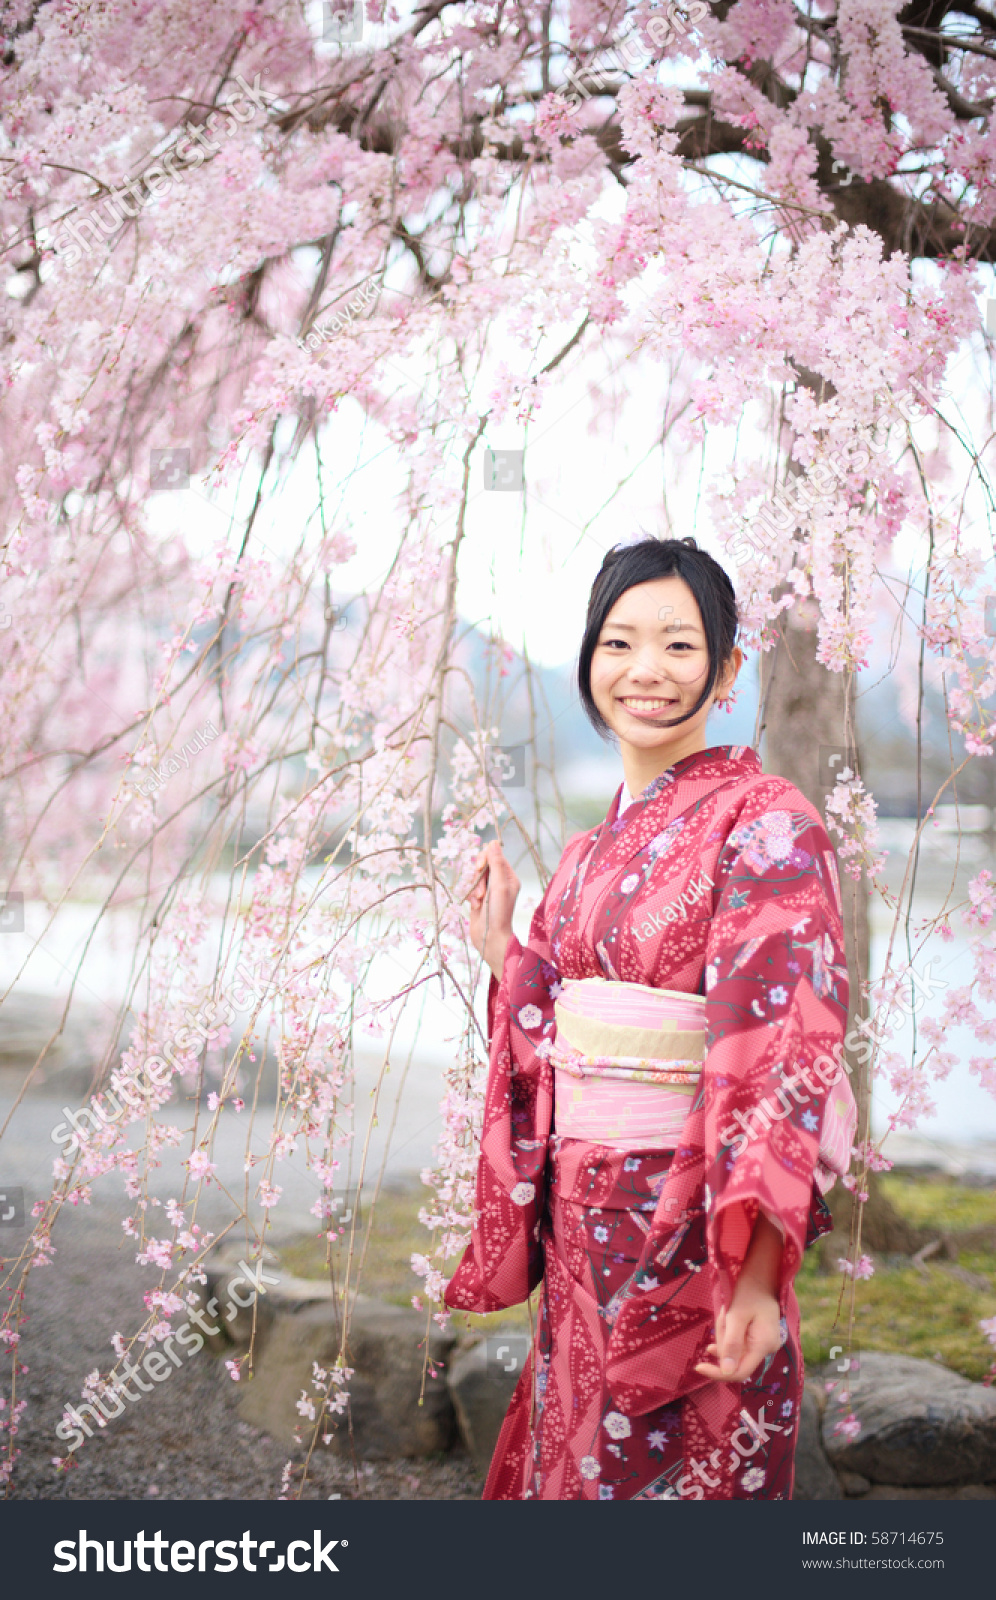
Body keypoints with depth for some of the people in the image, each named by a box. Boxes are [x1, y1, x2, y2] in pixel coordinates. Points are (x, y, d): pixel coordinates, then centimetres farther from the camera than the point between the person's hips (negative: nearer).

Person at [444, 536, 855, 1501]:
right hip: (584, 1233, 7)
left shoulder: (764, 824, -11)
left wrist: (755, 1275, -24)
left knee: (675, 1475, 2)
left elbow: (787, 1057, -18)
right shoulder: (591, 853, 12)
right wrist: (502, 955, 5)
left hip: (692, 1232, -7)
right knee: (576, 1467, 16)